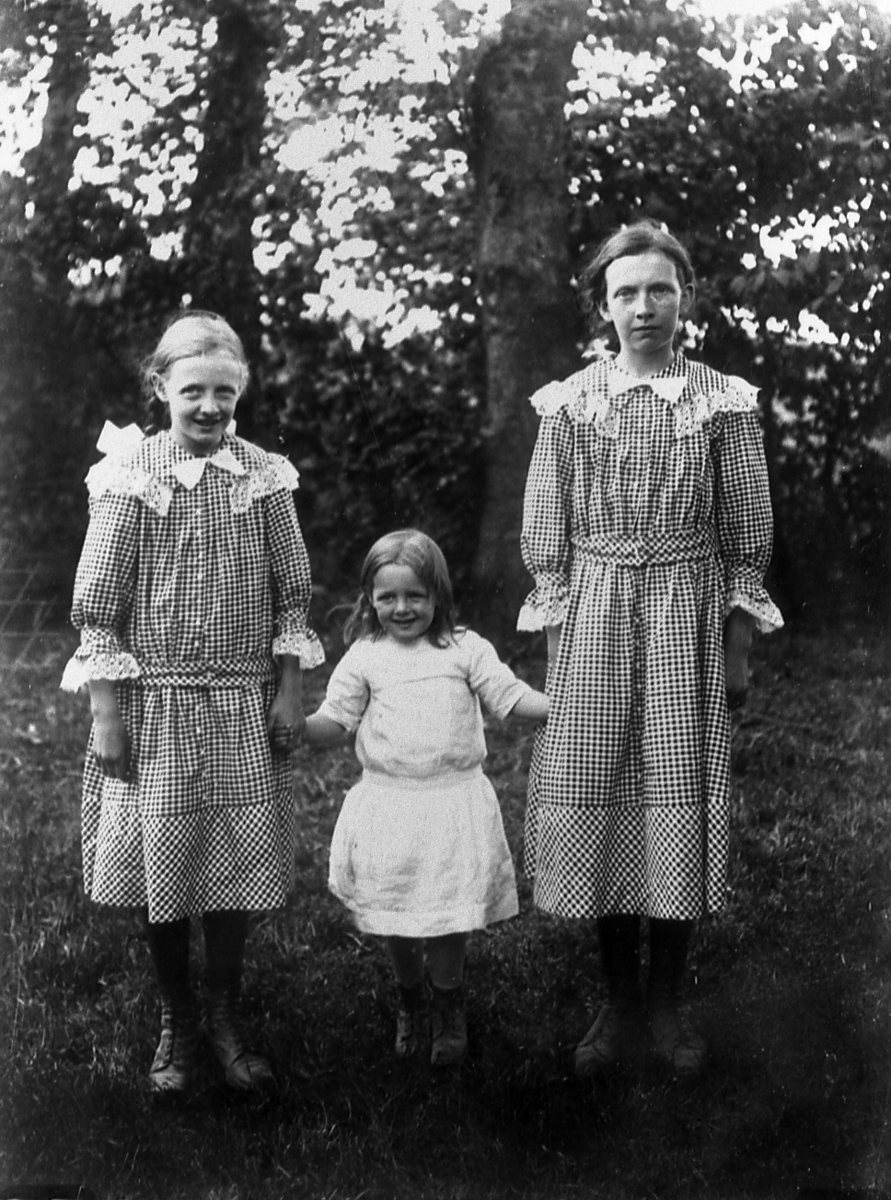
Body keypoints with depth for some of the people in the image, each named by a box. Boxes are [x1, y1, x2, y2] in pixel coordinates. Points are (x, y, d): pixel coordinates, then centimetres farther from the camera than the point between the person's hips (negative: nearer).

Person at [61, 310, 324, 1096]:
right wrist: (106, 713, -7)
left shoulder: (264, 478, 1)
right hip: (155, 700, -1)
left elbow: (292, 595, 5)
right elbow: (98, 605, -4)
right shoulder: (129, 478, -6)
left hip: (244, 704, 2)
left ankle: (226, 1020, 25)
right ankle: (176, 1024, 24)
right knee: (161, 863, 5)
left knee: (238, 861, 7)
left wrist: (291, 693, 1)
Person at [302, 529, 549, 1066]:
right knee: (395, 919, 9)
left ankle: (450, 1011, 22)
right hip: (388, 804, 1)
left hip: (455, 800, -1)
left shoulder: (466, 648, 2)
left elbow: (512, 695, -2)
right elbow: (333, 723, 3)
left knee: (449, 917, -1)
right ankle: (411, 1002, 34)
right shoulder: (364, 656, 4)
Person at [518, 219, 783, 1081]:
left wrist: (739, 645, 1)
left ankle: (667, 1002, 15)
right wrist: (553, 640, 1)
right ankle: (618, 1001, 16)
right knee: (595, 794, 2)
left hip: (688, 608, 0)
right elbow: (547, 535, 6)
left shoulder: (724, 402, 2)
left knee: (681, 798, 1)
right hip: (595, 610, 1)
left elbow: (745, 534, 4)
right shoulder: (569, 404, 3)